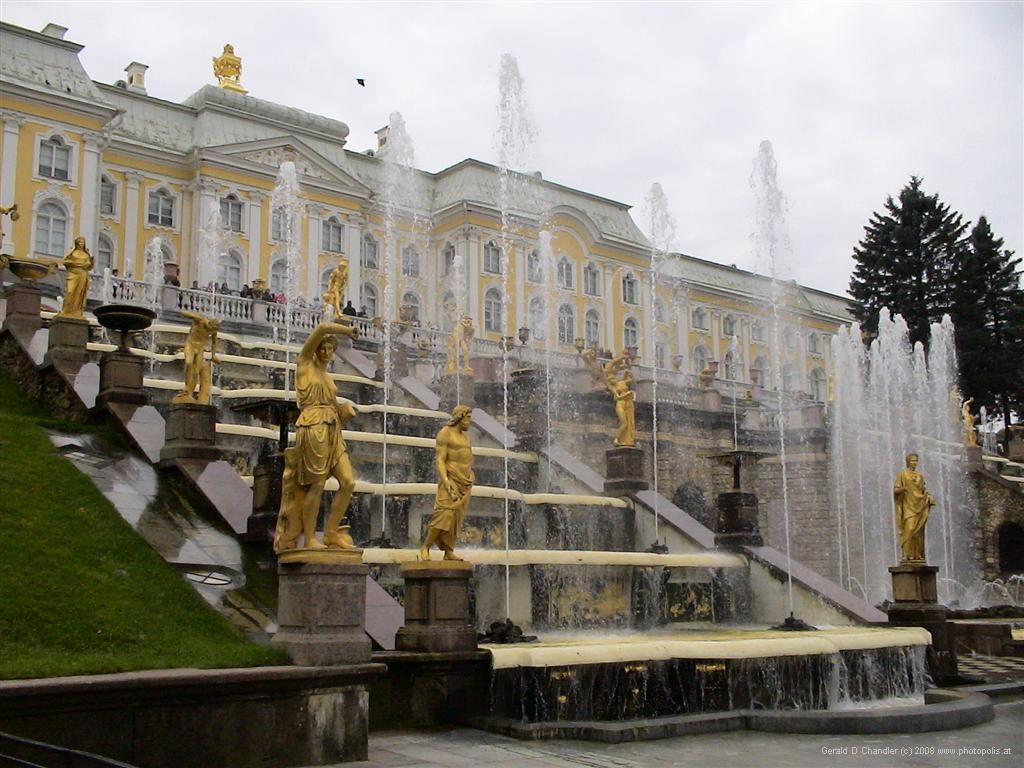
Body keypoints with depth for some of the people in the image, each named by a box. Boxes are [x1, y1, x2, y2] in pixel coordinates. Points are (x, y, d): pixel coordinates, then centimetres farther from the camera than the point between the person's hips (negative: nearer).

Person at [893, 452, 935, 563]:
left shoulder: (920, 476, 17)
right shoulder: (902, 475, 2)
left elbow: (923, 491, 18)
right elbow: (895, 489, -4)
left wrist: (929, 497, -2)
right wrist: (901, 489, -26)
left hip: (919, 506, 5)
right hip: (908, 506, -5)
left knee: (919, 531, 1)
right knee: (909, 529, -17)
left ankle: (918, 555, 3)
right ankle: (907, 555, -19)